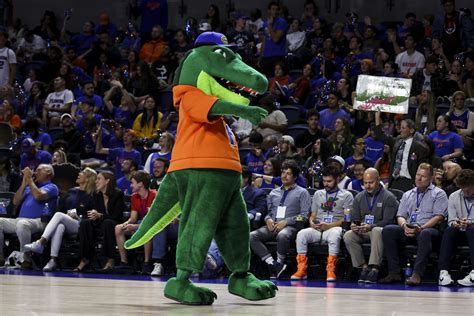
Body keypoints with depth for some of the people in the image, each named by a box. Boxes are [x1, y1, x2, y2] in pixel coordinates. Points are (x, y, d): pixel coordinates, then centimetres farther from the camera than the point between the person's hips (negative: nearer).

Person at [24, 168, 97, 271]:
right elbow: (61, 208, 23)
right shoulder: (71, 192, 24)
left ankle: (40, 243, -46)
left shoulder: (90, 196, 7)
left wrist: (78, 217, -10)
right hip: (63, 222, 4)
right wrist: (67, 215, 3)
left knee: (58, 215, -32)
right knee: (59, 226, -35)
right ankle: (53, 260, -50)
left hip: (79, 225, -4)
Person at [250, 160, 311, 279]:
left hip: (290, 226, -5)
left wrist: (286, 222, -11)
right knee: (251, 236, -25)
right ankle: (272, 263, -28)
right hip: (272, 226, 5)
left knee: (282, 236, -42)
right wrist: (268, 219, 0)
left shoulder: (302, 192, 11)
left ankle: (279, 262, -19)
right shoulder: (274, 193, 27)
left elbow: (304, 215, 0)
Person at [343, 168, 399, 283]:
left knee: (376, 231, -40)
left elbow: (388, 221, -11)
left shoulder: (388, 197, -1)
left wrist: (371, 227, -27)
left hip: (379, 230, -4)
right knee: (348, 235, -26)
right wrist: (353, 225, -13)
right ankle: (364, 267, -24)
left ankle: (375, 268, -46)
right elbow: (354, 219, 14)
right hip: (361, 232, 4)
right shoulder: (359, 197, 16)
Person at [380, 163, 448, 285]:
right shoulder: (407, 195, 24)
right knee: (387, 230, -22)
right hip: (408, 230, 5)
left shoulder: (438, 194, 9)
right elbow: (400, 216, 17)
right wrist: (404, 225, -9)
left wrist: (421, 228, -17)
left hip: (429, 228, -5)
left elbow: (439, 217, -5)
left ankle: (417, 274, -44)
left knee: (425, 234, -40)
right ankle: (394, 273, -25)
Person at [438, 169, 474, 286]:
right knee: (449, 230, -30)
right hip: (460, 233, 3)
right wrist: (455, 224, -18)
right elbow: (451, 220, 6)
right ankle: (443, 271, -41)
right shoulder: (454, 197, 9)